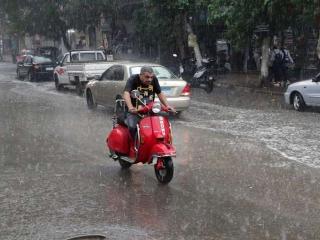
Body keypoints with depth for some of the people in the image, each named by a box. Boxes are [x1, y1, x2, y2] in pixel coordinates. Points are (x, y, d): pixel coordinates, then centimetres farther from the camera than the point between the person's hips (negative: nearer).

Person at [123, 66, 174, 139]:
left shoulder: (154, 79, 2)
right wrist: (130, 107, -46)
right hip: (135, 110, -4)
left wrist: (167, 106, -3)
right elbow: (126, 94, -28)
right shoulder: (133, 79, -12)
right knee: (132, 126, -29)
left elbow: (160, 93, 12)